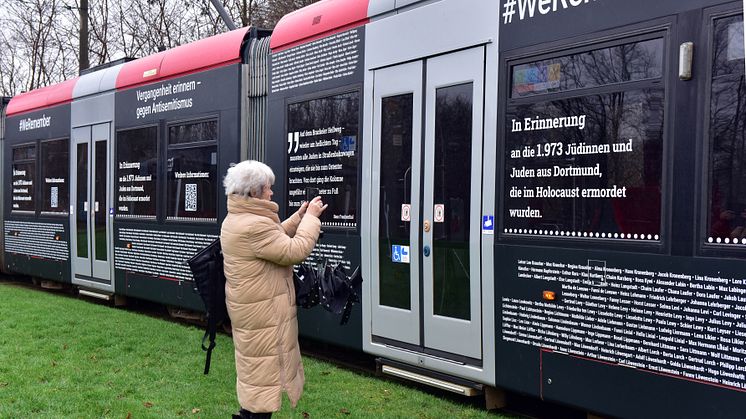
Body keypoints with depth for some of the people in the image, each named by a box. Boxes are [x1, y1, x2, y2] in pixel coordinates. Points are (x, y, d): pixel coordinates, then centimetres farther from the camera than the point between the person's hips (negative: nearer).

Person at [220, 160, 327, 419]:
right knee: (264, 368, 0)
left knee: (254, 365, 21)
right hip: (262, 312, -11)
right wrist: (310, 218, -13)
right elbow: (295, 251, -24)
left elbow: (274, 238, 19)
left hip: (248, 307, 11)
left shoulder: (235, 220, 9)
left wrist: (299, 217, 12)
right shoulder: (254, 225, -26)